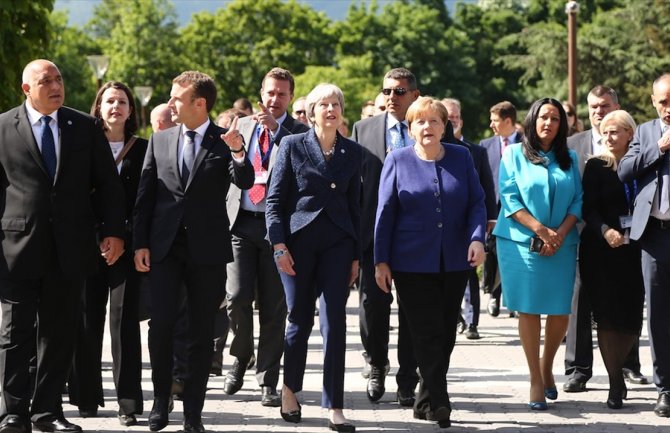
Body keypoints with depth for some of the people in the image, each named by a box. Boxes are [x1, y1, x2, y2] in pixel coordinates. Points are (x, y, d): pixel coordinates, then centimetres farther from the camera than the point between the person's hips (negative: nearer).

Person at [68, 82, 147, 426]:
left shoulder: (142, 149, 6)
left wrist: (138, 240, -8)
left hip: (127, 245, -1)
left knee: (125, 321, -3)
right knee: (87, 321, 4)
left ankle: (128, 401, -2)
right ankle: (87, 397, 13)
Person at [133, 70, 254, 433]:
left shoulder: (226, 142, 0)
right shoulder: (160, 140, 8)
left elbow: (245, 183, -15)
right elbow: (145, 195, 9)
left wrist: (238, 152, -34)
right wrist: (140, 243, 2)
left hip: (207, 250, -2)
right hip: (164, 248, 2)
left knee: (202, 333, 3)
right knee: (161, 325, -7)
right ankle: (160, 401, 8)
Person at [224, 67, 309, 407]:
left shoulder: (299, 132, 4)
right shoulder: (242, 127, 14)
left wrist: (277, 129, -22)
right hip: (241, 222, 2)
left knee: (273, 307, 1)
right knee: (237, 297, -8)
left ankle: (268, 381, 9)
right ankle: (240, 357, 19)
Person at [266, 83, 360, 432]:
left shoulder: (352, 152, 10)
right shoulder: (292, 145, 2)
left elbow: (354, 204, 12)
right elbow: (274, 199, 0)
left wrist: (356, 255, 9)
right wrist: (279, 244, -8)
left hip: (337, 244, 2)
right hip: (298, 242, -2)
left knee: (334, 323, -4)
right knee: (299, 320, 5)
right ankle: (289, 389, 27)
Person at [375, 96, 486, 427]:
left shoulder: (461, 158, 6)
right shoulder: (398, 161, 1)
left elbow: (477, 202, 4)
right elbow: (385, 212, 1)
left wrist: (477, 238, -14)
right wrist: (381, 261, -2)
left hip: (454, 262, 3)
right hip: (413, 263, -3)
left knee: (445, 335, 8)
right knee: (428, 335, -6)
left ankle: (427, 401, 20)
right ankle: (438, 405, -5)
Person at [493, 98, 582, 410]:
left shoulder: (569, 159, 13)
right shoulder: (514, 154, 4)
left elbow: (578, 200, 7)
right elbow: (509, 198, -4)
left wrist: (560, 233, -9)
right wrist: (540, 230, -12)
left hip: (561, 245, 3)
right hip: (522, 244, -3)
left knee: (560, 312, -1)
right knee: (528, 310, -4)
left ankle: (546, 366, 24)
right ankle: (536, 381, 3)